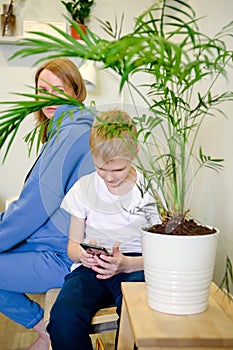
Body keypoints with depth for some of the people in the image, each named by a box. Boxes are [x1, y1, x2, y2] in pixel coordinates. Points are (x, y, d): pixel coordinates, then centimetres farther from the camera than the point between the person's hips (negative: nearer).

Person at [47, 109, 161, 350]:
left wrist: (125, 263, -20)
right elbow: (73, 244, 13)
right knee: (64, 316, -31)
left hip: (136, 267, -1)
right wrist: (83, 255, -13)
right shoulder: (84, 188, 8)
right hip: (91, 267, 2)